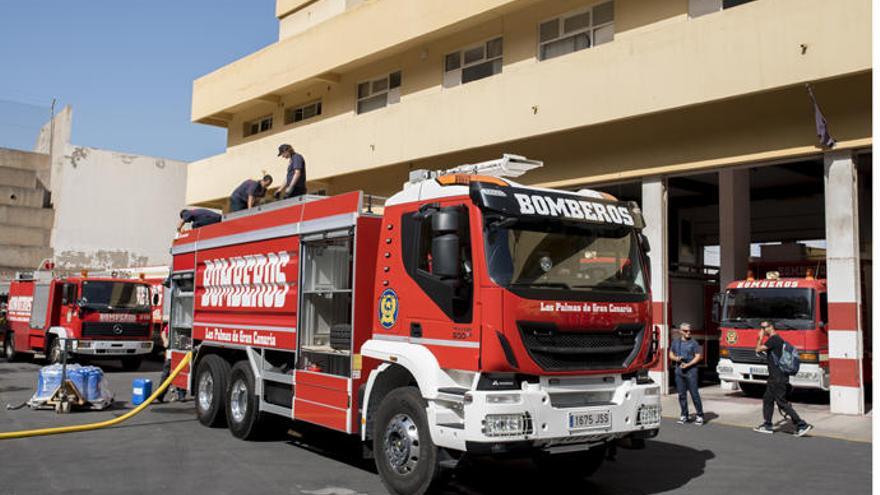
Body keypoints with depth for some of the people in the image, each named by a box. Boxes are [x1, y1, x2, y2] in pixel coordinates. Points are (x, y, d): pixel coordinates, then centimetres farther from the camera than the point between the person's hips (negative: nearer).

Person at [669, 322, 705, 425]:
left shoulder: (693, 343, -1)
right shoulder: (675, 342, 11)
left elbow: (698, 356, -5)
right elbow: (671, 354, 17)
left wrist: (688, 365, -14)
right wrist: (675, 358, -5)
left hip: (691, 371, -4)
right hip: (679, 371, 4)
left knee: (694, 393, -5)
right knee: (681, 394, 7)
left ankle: (699, 415, 2)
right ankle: (684, 415, 16)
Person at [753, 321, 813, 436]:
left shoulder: (773, 339, -15)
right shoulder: (779, 340, 16)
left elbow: (758, 350, -16)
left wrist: (760, 337, -4)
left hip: (778, 378, -10)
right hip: (774, 378, 10)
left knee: (782, 402, -8)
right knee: (767, 399, 14)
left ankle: (802, 425, -8)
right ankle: (767, 425, 20)